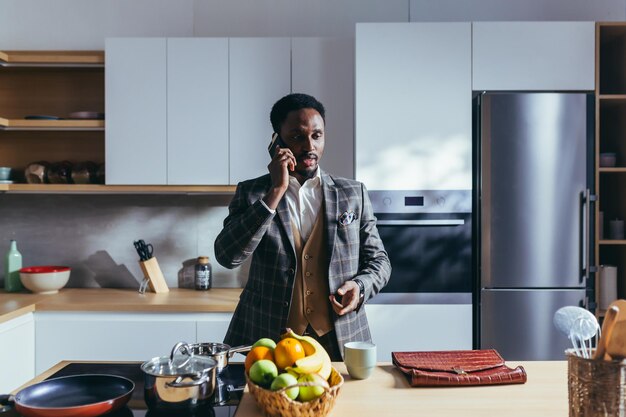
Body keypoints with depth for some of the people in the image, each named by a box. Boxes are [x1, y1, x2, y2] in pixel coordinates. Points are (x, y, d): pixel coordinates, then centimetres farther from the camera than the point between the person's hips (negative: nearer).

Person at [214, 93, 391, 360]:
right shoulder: (251, 193, 1)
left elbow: (378, 260, 11)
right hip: (269, 342, -1)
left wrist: (360, 286, -11)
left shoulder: (353, 193, 5)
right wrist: (276, 191, -17)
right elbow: (227, 256, -13)